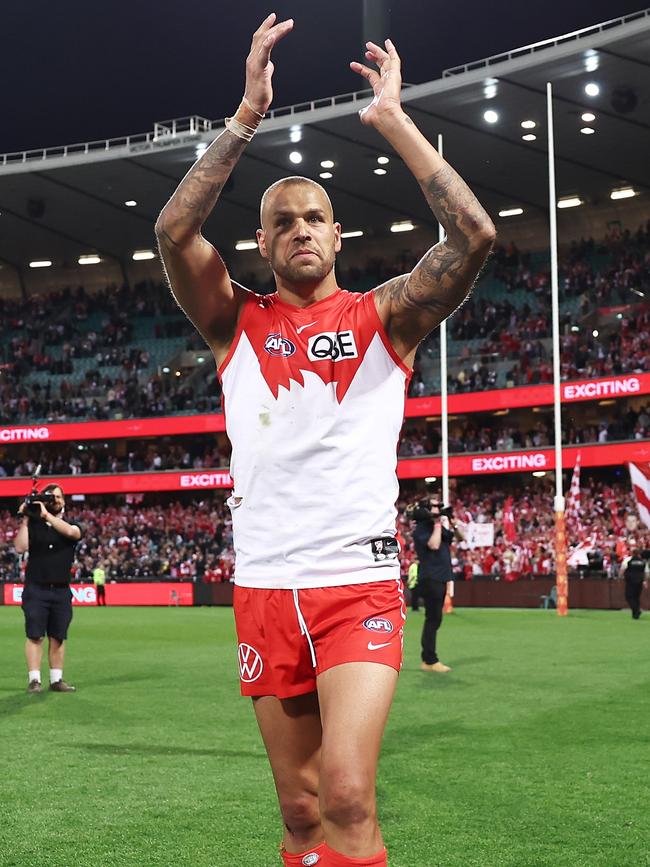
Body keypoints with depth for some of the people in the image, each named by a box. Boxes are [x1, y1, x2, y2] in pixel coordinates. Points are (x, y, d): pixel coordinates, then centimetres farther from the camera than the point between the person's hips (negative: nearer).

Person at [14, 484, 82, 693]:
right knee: (35, 636, -5)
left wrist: (46, 514, -18)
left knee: (57, 637, 5)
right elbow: (20, 548, -8)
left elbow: (70, 532, -17)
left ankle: (56, 680, 11)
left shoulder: (71, 526, 8)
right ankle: (34, 680, -3)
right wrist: (25, 520, -8)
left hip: (61, 591, 2)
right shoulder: (33, 525, 6)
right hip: (36, 589, -2)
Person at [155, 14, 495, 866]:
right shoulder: (238, 322, 9)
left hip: (360, 583, -2)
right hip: (266, 588, 2)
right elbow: (174, 230, -9)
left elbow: (474, 234, -10)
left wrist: (392, 119, -6)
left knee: (347, 795, -18)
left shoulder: (382, 316, 5)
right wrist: (248, 114, -10)